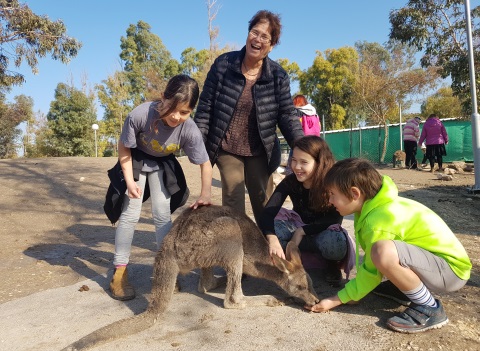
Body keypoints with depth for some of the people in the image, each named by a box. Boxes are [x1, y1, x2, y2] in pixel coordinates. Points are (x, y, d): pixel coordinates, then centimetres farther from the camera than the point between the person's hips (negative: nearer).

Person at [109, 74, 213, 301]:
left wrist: (205, 195, -26)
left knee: (163, 215, 1)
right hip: (135, 161, -1)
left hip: (162, 164, 2)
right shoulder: (140, 115, -36)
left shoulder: (190, 130, -32)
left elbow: (205, 163, -19)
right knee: (130, 214, -5)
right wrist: (130, 181, -19)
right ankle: (119, 273, 6)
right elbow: (124, 147, -19)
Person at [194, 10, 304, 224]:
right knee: (233, 197, -5)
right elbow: (205, 106, -5)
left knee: (264, 202, 11)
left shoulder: (278, 76, -4)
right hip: (227, 148, -1)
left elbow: (287, 115, -5)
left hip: (259, 150, 2)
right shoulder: (223, 64, -7)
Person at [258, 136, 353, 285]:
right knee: (266, 229, -28)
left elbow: (335, 219, -21)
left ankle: (333, 262, -4)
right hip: (298, 227, 2)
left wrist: (302, 231, -28)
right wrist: (272, 239, -49)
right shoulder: (290, 181, -18)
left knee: (335, 243, -39)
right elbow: (268, 214, -29)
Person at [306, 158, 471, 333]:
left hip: (451, 268, -9)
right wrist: (356, 287, 11)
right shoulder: (377, 206, 0)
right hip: (435, 254, 9)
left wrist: (337, 299, -10)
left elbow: (372, 272, -18)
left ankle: (430, 309, -13)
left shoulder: (378, 222, -27)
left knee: (384, 253, -35)